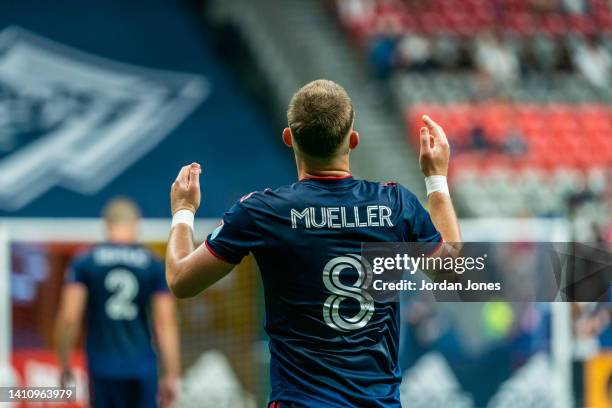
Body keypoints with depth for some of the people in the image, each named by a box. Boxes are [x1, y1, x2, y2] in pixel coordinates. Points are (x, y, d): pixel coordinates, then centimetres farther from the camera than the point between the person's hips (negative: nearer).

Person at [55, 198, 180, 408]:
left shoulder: (85, 263, 1)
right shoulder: (154, 266, 3)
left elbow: (69, 318, -5)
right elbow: (166, 324, -1)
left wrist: (64, 365, 5)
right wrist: (171, 375, 2)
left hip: (102, 368, 0)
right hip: (143, 367, 0)